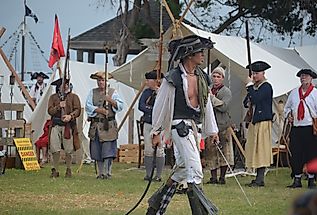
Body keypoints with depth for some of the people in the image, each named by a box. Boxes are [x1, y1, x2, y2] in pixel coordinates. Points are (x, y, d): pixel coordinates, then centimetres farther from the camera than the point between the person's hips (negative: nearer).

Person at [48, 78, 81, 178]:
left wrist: (70, 116, -18)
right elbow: (50, 111, 3)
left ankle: (68, 170, 11)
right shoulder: (53, 97, 13)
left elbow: (77, 110, 1)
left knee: (68, 150, 0)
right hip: (56, 125, 1)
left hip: (68, 125, -1)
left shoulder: (74, 97, 10)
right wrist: (59, 106, -14)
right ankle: (55, 170, 5)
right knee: (55, 150, -4)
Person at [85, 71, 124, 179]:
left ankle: (108, 172, -6)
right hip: (96, 125, 3)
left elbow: (120, 106, -1)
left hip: (109, 125, -3)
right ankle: (100, 173, 13)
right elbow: (88, 106, 1)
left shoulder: (112, 92, 6)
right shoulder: (92, 92, 12)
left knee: (108, 150, -9)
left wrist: (111, 101, -17)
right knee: (97, 150, 4)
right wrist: (99, 110, -11)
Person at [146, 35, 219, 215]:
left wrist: (212, 131, 21)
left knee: (182, 170, 12)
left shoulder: (202, 78, 12)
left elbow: (207, 105, 21)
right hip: (180, 125, -8)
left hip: (195, 127, 8)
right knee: (195, 171, -14)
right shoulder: (173, 78, -9)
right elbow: (160, 106, -2)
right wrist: (156, 132, 0)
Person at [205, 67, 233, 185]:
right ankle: (213, 177, 6)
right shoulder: (208, 90, 17)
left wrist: (212, 98, -15)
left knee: (223, 152, -3)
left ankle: (222, 177, 2)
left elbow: (224, 107, -15)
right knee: (210, 151, 2)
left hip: (222, 124, -5)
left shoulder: (226, 91, -1)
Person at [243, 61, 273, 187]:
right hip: (254, 121, 9)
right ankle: (258, 178, 11)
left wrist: (250, 85, -13)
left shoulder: (267, 87, -8)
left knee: (261, 149, -9)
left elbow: (256, 98, -22)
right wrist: (248, 103, 0)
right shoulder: (254, 87, 18)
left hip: (263, 121, -9)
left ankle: (260, 179, -10)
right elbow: (246, 103, 23)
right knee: (254, 149, 8)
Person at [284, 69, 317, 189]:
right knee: (295, 155, 1)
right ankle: (297, 180, 7)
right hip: (296, 128, 4)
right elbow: (287, 107, 23)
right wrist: (288, 114, 4)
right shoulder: (294, 93, 14)